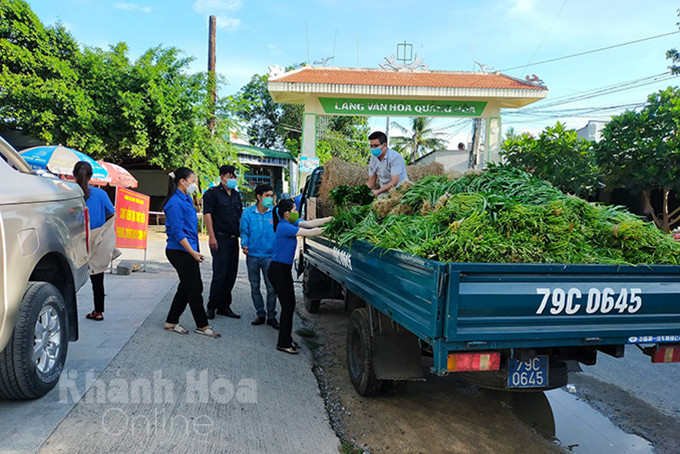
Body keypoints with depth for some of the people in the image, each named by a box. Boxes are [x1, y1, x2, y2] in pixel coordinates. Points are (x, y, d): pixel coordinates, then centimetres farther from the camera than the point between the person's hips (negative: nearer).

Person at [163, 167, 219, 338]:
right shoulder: (175, 202, -16)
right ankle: (202, 326, 12)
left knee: (187, 287, 15)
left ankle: (171, 322, 25)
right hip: (180, 252, -10)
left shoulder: (186, 199, 14)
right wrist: (192, 252, -22)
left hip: (187, 251, 10)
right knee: (194, 289, -1)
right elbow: (177, 231, -20)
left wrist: (194, 251, 20)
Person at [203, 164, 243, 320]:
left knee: (231, 275, 8)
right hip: (220, 238, -7)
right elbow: (207, 215, -9)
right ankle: (212, 306, 5)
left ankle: (224, 306, 18)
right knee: (220, 274, -9)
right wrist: (212, 237, -16)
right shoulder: (212, 193, -3)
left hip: (233, 239, 7)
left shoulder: (236, 195, 18)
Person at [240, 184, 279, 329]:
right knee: (254, 287, 11)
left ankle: (271, 316, 14)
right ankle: (260, 315, 25)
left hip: (269, 256, -2)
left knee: (271, 288, 0)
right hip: (252, 256, 2)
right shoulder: (248, 213, 3)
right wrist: (245, 245, -10)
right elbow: (244, 231, 7)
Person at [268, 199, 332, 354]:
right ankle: (283, 343, 4)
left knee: (290, 304, 13)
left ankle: (286, 339, 24)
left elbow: (310, 223, 4)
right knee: (288, 305, -5)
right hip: (278, 270, -10)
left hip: (284, 270, 10)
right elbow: (309, 233, -22)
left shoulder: (290, 223, 9)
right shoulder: (284, 227, -20)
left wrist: (331, 218, -2)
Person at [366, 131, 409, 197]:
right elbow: (371, 182, 12)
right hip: (384, 193, 6)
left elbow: (394, 182, -20)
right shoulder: (373, 160, 7)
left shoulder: (395, 157, -14)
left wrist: (378, 192, -28)